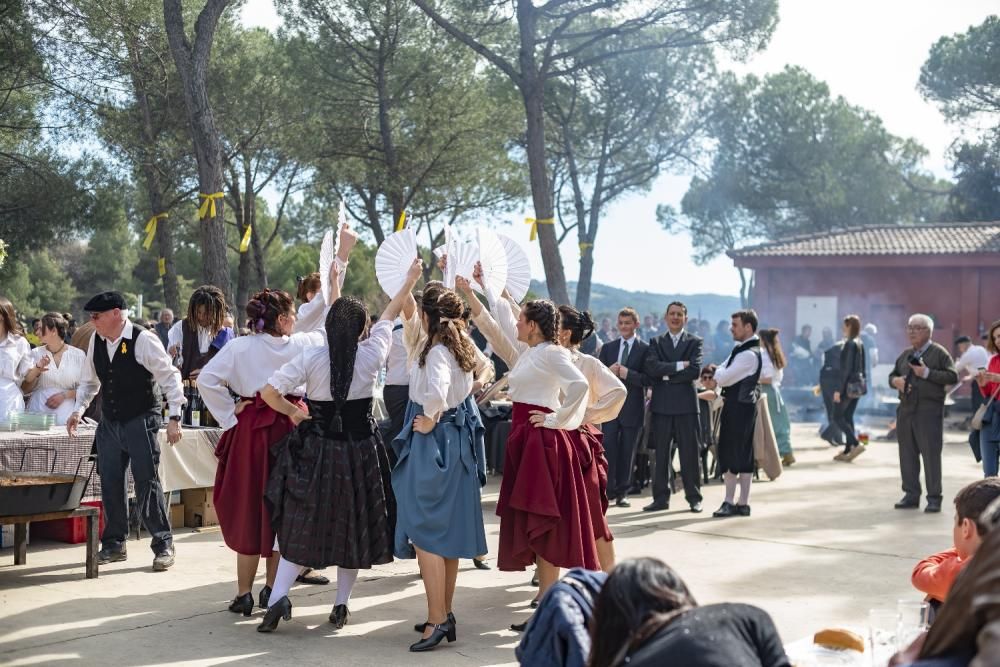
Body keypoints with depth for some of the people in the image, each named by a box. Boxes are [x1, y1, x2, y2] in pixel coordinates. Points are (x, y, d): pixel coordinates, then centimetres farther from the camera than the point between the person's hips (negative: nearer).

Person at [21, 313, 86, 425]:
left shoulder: (78, 355, 2)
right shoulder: (36, 353, 8)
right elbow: (25, 389, 7)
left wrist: (64, 395, -10)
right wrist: (37, 370, -7)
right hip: (38, 413, 1)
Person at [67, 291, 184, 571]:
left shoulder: (143, 340, -16)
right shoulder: (95, 341, 4)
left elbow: (169, 377, -14)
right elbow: (90, 380, 18)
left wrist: (174, 417, -18)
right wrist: (78, 409, 7)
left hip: (141, 422, -6)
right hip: (109, 423, 6)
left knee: (147, 482, -6)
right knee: (110, 482, 9)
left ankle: (163, 545, 5)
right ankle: (114, 544, 21)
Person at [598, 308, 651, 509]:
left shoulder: (645, 349, 0)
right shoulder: (608, 348, 12)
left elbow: (648, 379, -7)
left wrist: (627, 374, -21)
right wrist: (608, 372, -12)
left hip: (632, 407, -2)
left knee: (627, 452, 4)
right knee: (608, 449, -4)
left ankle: (622, 492, 12)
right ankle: (608, 490, 1)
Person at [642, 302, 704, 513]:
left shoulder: (695, 342, 6)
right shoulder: (656, 342, 11)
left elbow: (695, 371, -10)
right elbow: (651, 368, -7)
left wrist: (666, 375, -8)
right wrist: (679, 365, -13)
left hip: (686, 405, -2)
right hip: (662, 405, 2)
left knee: (690, 454, 2)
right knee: (661, 454, 5)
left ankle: (694, 497, 11)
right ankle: (661, 498, 11)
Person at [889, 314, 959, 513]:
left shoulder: (939, 353, -2)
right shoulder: (906, 355, 17)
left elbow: (953, 377, -10)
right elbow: (892, 375, 25)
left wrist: (927, 373, -16)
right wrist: (895, 381, 2)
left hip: (929, 411, -6)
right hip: (906, 410, 6)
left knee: (931, 454, -5)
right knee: (907, 454, 8)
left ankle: (934, 498, 2)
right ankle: (911, 495, 17)